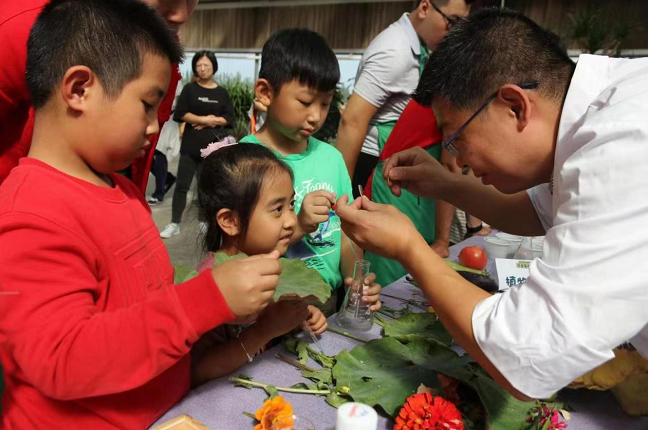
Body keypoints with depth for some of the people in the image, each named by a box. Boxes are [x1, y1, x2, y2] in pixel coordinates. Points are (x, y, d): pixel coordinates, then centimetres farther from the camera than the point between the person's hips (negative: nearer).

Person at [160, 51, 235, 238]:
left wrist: (209, 122, -13)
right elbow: (181, 114, -6)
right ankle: (174, 224, 8)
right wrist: (205, 119, -11)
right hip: (191, 145, -1)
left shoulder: (222, 93, 7)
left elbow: (229, 119, -2)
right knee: (182, 185, 0)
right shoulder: (190, 89, 5)